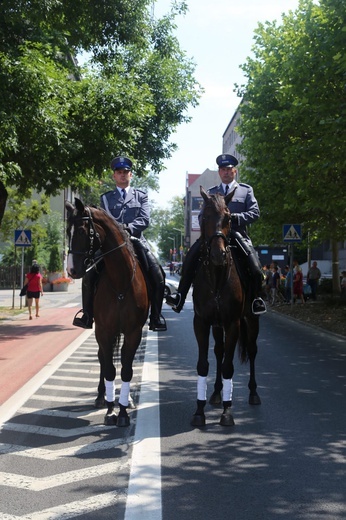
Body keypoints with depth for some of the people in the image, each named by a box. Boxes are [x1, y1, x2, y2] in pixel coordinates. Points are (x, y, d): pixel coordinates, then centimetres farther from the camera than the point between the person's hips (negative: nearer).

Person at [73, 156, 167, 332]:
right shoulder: (106, 198, 17)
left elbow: (145, 220, 1)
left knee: (158, 275, -18)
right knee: (89, 275, -15)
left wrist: (127, 227, -16)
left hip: (136, 241, -1)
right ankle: (87, 316, -3)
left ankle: (156, 316, -7)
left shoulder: (141, 195, 14)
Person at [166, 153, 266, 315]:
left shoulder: (246, 190, 15)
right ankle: (180, 295, -19)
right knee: (190, 258, -22)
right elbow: (202, 215, 18)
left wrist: (234, 217, -12)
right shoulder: (211, 192, 22)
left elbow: (254, 213, 4)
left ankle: (256, 298, 8)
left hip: (237, 233, -2)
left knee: (255, 268, -19)